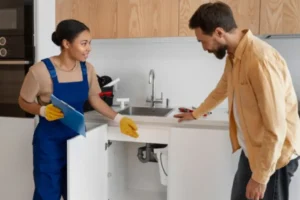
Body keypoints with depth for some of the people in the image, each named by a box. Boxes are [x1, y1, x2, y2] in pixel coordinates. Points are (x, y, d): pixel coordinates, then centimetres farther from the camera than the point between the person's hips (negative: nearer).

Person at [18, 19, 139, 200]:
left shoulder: (87, 69, -4)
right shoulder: (41, 70, -18)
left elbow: (94, 99, 7)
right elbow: (24, 102, -5)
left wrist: (119, 119, -2)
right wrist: (43, 110, -25)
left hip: (77, 138, 5)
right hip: (50, 141, -4)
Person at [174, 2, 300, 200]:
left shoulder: (260, 60, -29)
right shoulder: (234, 54, 1)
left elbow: (276, 128, -27)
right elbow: (221, 90, 21)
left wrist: (260, 177, -20)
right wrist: (195, 114, 33)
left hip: (274, 154, -9)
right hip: (252, 149, 9)